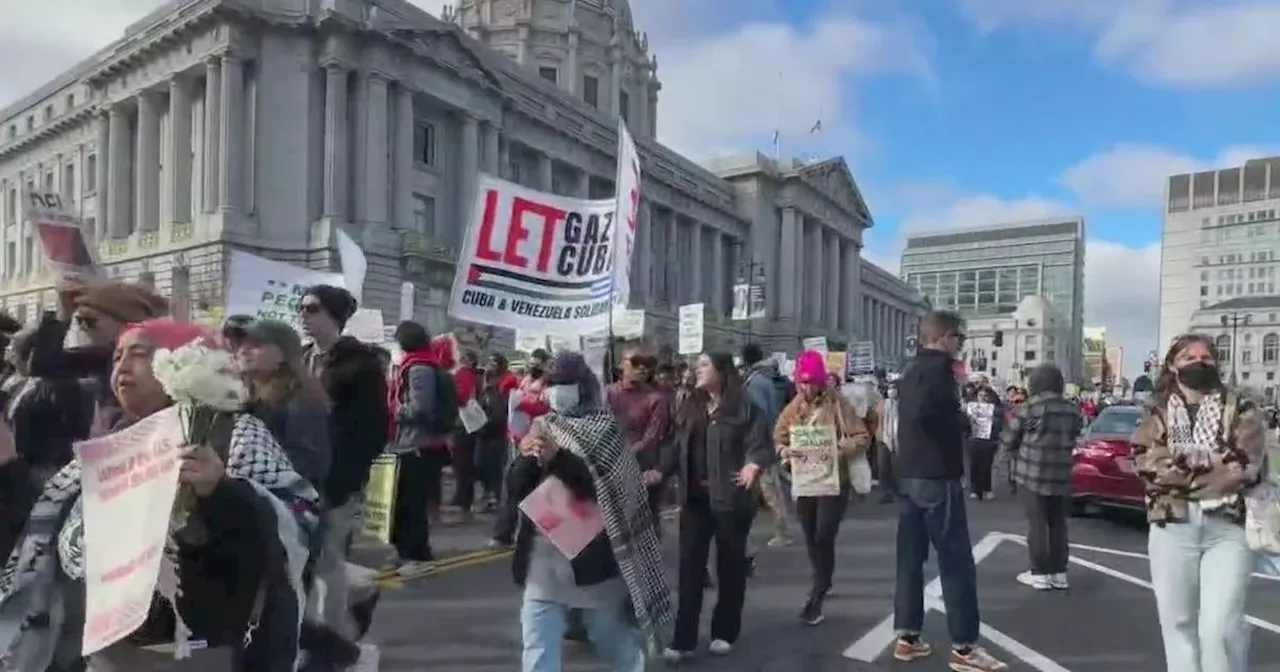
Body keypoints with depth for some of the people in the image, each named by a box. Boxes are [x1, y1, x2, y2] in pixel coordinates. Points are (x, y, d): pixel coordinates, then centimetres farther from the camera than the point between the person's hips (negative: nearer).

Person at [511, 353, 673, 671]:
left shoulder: (603, 429, -5)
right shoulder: (542, 428, 8)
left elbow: (606, 484, -18)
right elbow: (516, 489, 5)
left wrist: (557, 458, -26)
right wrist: (526, 458, -14)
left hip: (594, 559, -4)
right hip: (543, 562, 4)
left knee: (618, 645, 16)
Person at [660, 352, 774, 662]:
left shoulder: (743, 408, -8)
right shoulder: (690, 406, 10)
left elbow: (760, 445, -14)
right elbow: (678, 446, 12)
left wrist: (754, 464, -34)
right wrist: (661, 472, -1)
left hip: (730, 498, -4)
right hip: (695, 498, 5)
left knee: (730, 566, 10)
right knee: (690, 565, 3)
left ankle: (725, 633, 26)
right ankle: (684, 639, 8)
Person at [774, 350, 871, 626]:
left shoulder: (838, 405, -8)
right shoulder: (793, 408, 3)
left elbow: (862, 438, -10)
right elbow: (777, 439, 7)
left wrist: (840, 450, -27)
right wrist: (785, 451, -16)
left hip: (833, 482, -4)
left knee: (824, 538, -9)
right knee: (811, 539, 16)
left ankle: (816, 598, -2)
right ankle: (823, 584, 38)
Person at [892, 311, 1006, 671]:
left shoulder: (911, 371, 17)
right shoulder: (938, 367, -12)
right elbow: (929, 412, -28)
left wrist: (954, 418, 10)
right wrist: (962, 421, -12)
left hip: (908, 474, 9)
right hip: (936, 476, -9)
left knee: (910, 558, 10)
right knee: (957, 563, -3)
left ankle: (907, 637, 15)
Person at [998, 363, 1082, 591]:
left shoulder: (1030, 407, -10)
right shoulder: (1072, 410, 5)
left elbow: (1009, 438, -2)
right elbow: (1073, 439, 12)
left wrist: (1005, 454, 19)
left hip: (1033, 473, -5)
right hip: (1061, 475, 5)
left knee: (1037, 524, 1)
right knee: (1058, 524, 13)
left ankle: (1039, 573, 4)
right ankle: (1059, 573, 17)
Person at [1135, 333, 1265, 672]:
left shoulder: (1241, 409, 5)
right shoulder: (1156, 413, 8)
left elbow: (1247, 467, -9)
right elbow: (1148, 465, -7)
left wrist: (1180, 466, -10)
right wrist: (1216, 463, -10)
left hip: (1228, 528, -2)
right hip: (1171, 528, 2)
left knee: (1219, 628, -9)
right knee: (1176, 621, 10)